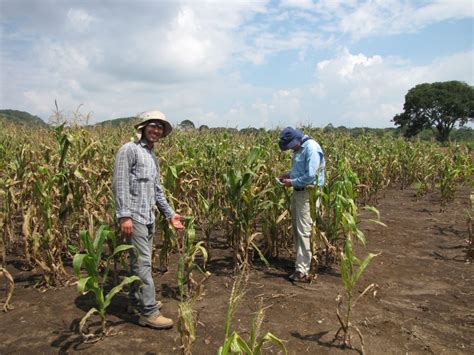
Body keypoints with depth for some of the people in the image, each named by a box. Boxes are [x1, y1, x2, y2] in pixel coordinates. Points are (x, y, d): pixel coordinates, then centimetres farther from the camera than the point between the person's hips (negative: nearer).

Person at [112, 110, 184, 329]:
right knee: (143, 263, -7)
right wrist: (124, 215, -21)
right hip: (134, 216, -8)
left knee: (141, 262, 16)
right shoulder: (129, 150, -7)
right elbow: (120, 184, -15)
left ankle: (136, 301, 29)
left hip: (149, 217, 9)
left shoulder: (152, 157, 19)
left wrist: (170, 213, 18)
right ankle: (149, 312, -1)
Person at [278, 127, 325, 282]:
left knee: (304, 231, -8)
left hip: (308, 193, -10)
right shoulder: (299, 149, 12)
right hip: (298, 192, 10)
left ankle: (303, 271, -3)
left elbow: (311, 176, -24)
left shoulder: (311, 148, -18)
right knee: (296, 228, 16)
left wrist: (292, 182, -14)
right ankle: (302, 261, 29)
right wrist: (288, 174, 8)